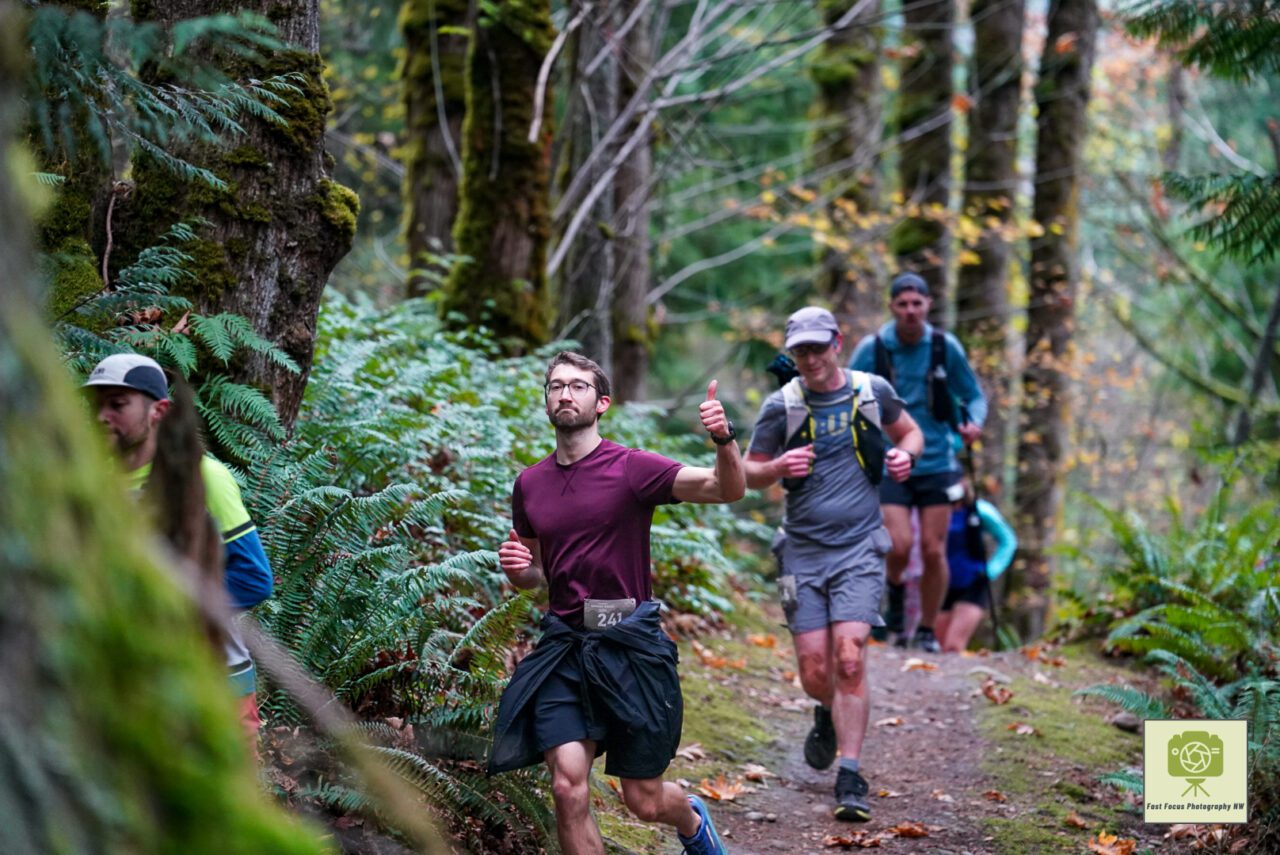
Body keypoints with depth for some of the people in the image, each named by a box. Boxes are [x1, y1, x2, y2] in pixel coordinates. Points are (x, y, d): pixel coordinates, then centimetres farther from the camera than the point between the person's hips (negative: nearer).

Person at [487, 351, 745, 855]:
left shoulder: (632, 468, -6)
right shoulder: (529, 484, 8)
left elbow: (729, 489, -16)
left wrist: (724, 439, -35)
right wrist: (516, 569, -2)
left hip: (630, 645, -3)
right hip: (563, 647, 3)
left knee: (646, 803, 7)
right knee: (568, 786, -13)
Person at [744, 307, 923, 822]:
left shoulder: (872, 391, 1)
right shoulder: (782, 406, -2)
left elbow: (909, 432, 19)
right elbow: (749, 473, 4)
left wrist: (905, 455, -5)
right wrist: (778, 466, -18)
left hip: (858, 548, -1)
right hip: (803, 549, 1)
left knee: (848, 658, -14)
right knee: (814, 671, -1)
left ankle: (850, 780, -7)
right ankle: (829, 717, 36)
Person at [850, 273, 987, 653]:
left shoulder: (945, 347, -2)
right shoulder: (871, 349, -5)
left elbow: (974, 396, 8)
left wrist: (973, 422, -12)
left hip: (936, 463, 1)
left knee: (934, 551, 2)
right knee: (900, 546, -14)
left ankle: (927, 631, 18)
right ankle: (895, 589, 20)